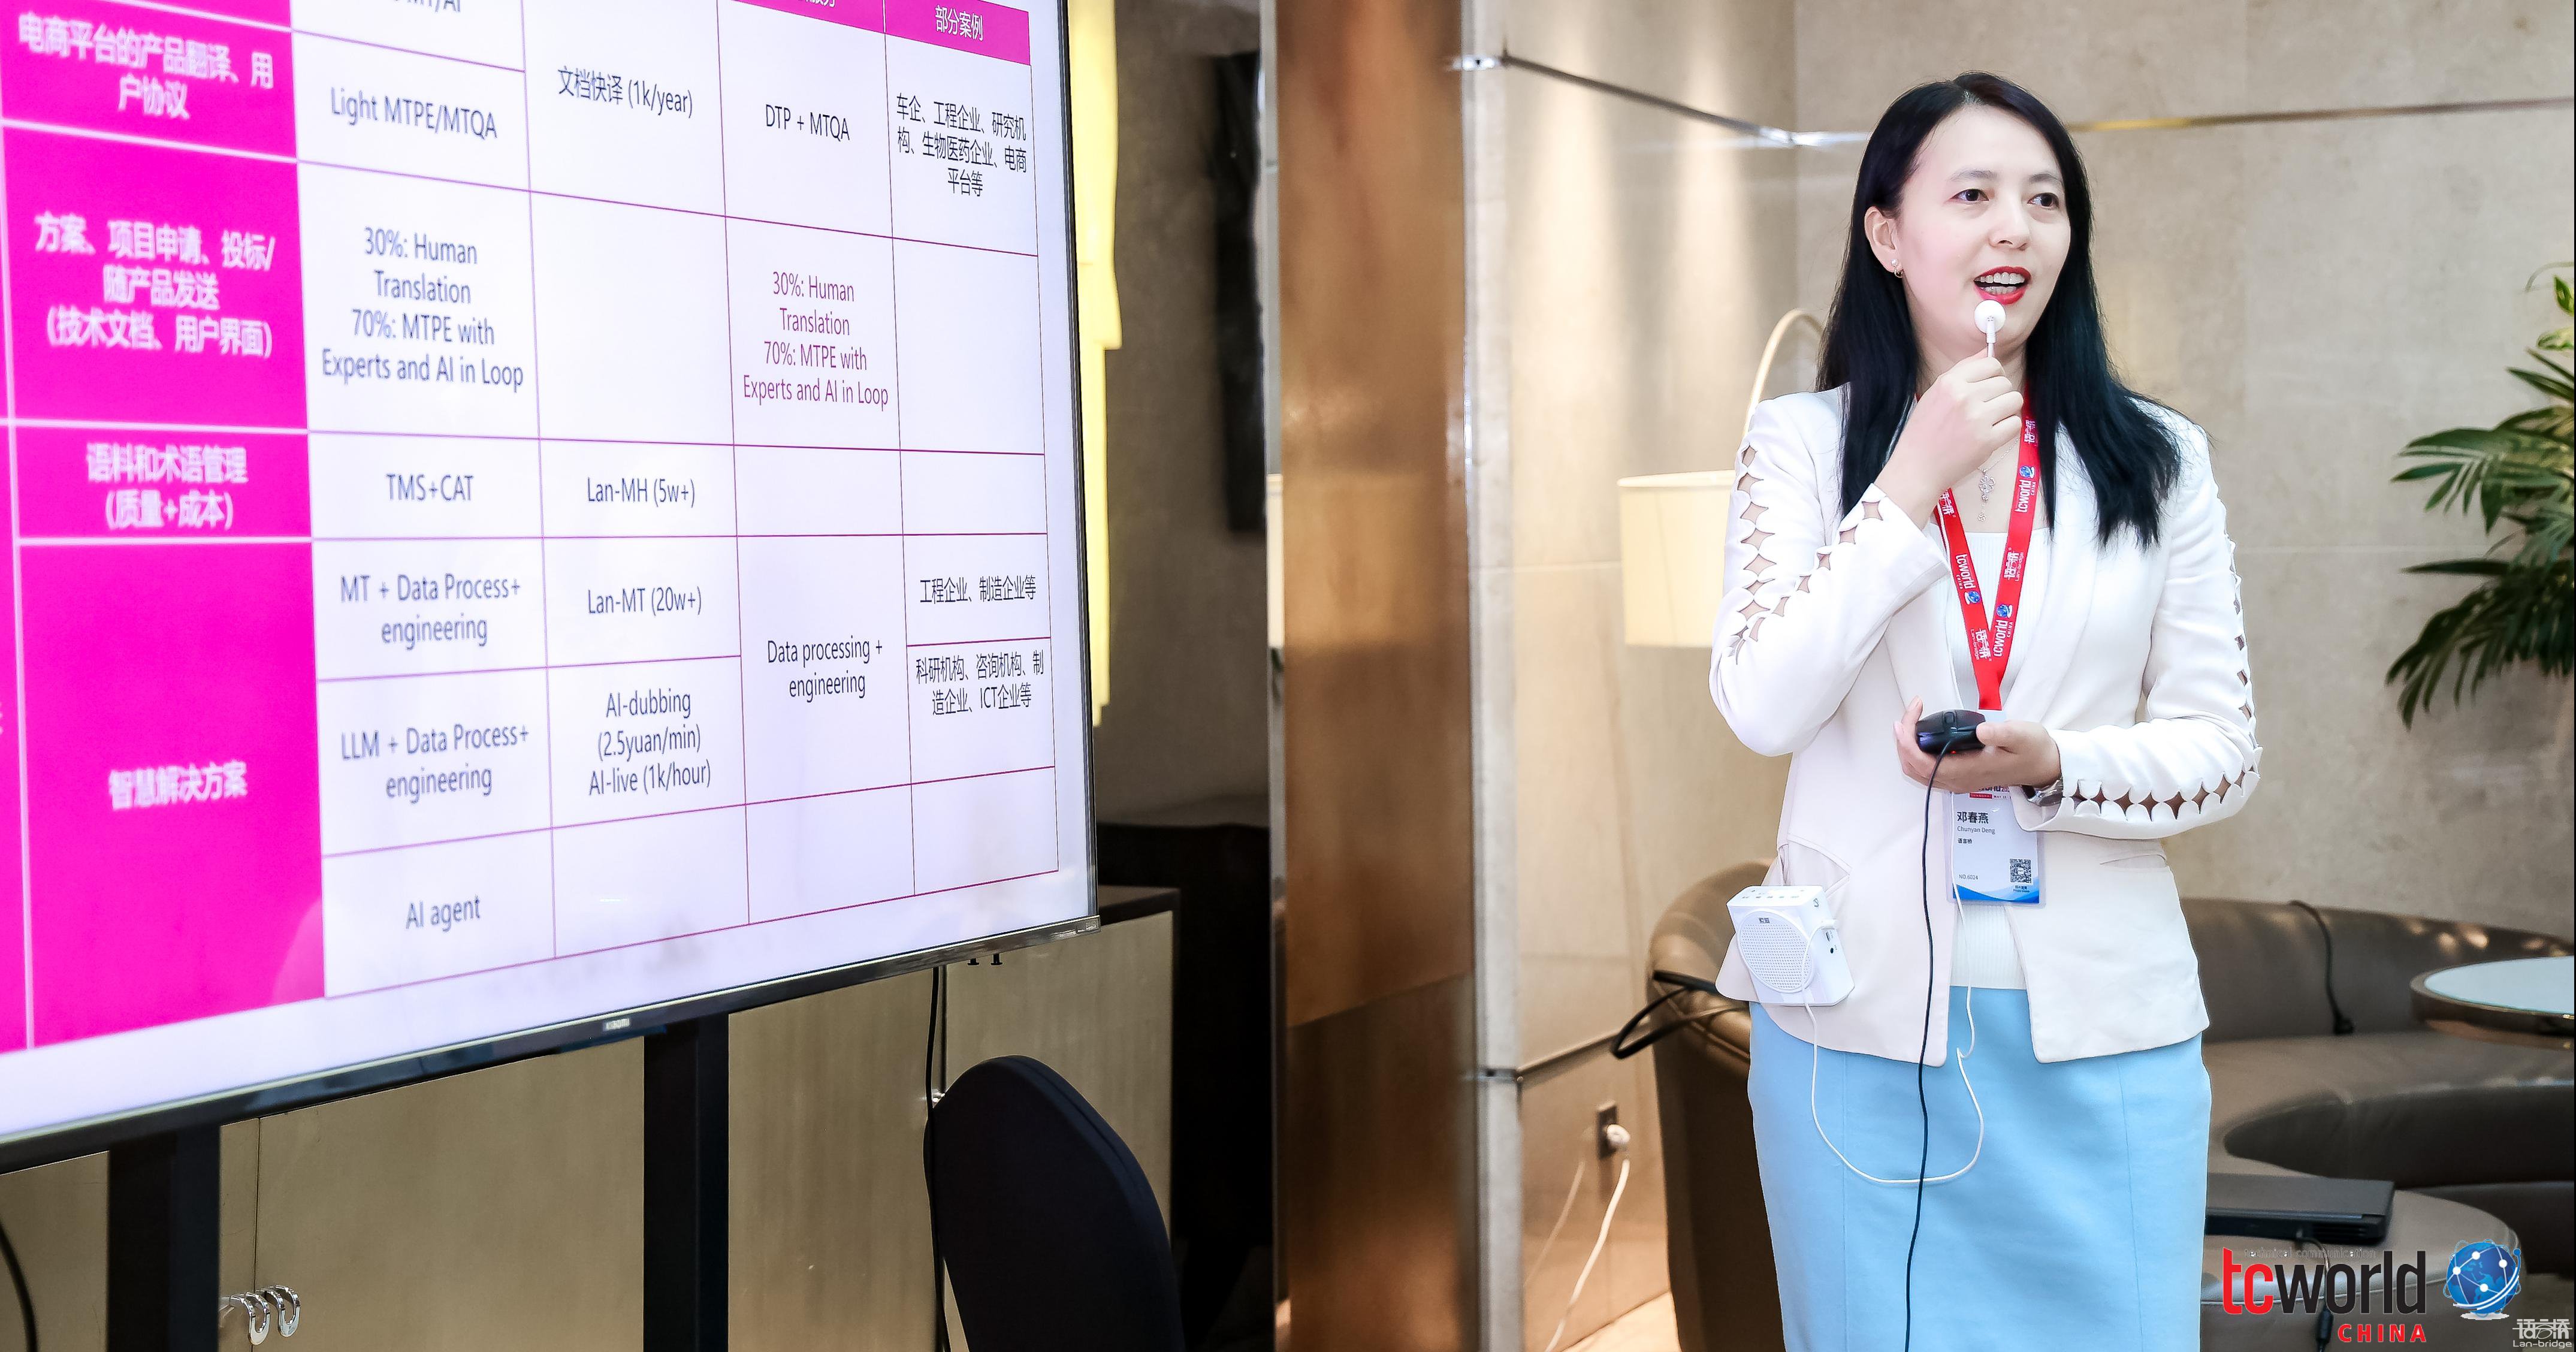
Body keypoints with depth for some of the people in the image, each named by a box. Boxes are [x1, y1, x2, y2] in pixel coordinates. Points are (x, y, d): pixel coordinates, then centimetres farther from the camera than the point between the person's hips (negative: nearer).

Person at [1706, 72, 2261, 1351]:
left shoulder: (2157, 461, 4)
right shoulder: (1801, 442, 1)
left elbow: (2223, 749, 2)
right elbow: (1763, 707, -10)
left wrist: (2051, 767, -18)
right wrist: (1915, 484, -15)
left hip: (2100, 1020, 1)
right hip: (1863, 1009, -1)